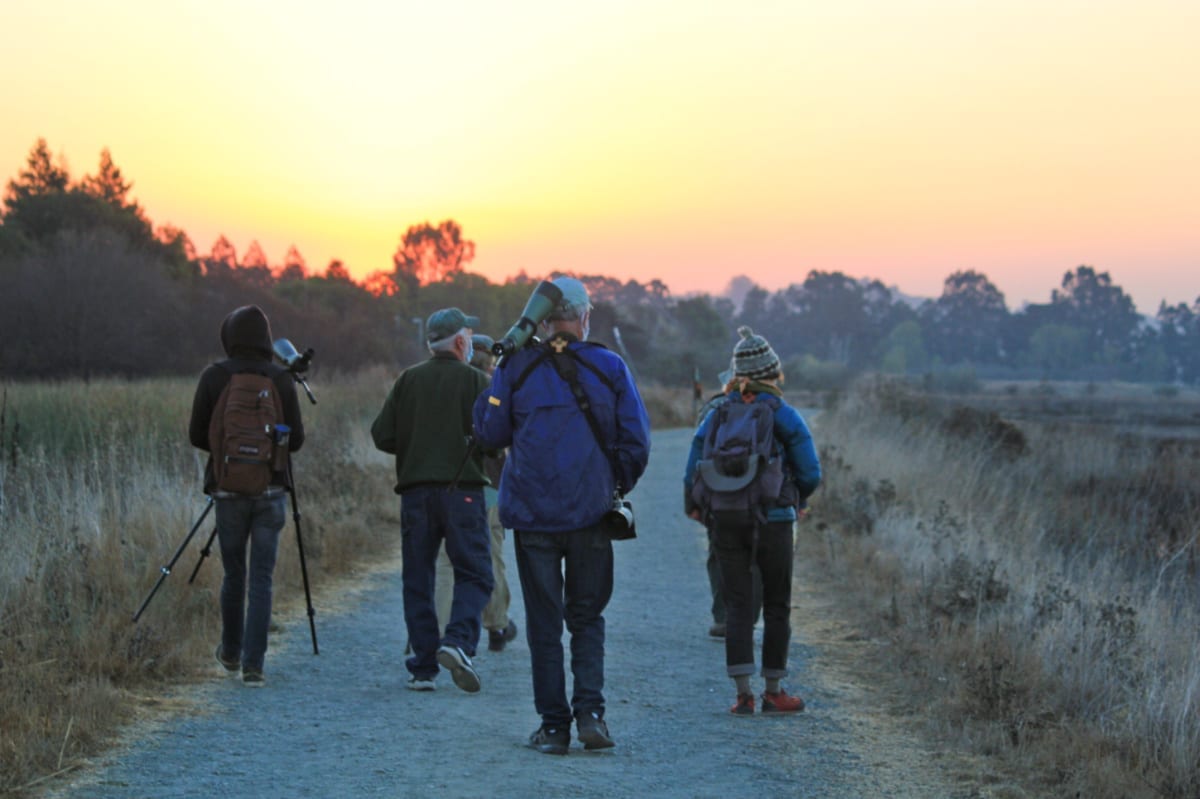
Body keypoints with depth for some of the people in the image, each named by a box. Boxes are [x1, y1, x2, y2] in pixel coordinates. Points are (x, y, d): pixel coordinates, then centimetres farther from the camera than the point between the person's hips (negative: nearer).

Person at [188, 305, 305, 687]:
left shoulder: (213, 376, -4)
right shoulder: (281, 379, -4)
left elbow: (197, 435, -1)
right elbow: (295, 439, -2)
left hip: (228, 487, 1)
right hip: (270, 488, -1)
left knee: (233, 574, 15)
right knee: (261, 580, 1)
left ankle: (231, 653, 31)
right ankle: (253, 665, -5)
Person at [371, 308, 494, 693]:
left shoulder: (408, 380, 8)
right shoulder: (476, 381, 0)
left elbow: (382, 435, 4)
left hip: (415, 491, 3)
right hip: (463, 491, -3)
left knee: (417, 581, 8)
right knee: (474, 574, 2)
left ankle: (423, 668, 4)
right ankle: (457, 641, -22)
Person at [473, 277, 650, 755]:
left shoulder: (515, 367, -1)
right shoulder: (610, 368, 1)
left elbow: (490, 435, 2)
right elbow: (636, 443, -1)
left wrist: (487, 391, 17)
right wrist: (618, 487, 16)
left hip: (532, 514, -1)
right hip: (592, 513, 1)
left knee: (544, 623, 6)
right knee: (587, 617, 13)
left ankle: (554, 726, 6)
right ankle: (590, 710, -4)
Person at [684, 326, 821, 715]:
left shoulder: (718, 415, 4)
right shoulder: (784, 415, -4)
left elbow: (693, 471, 3)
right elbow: (810, 473, -3)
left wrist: (695, 507, 20)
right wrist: (798, 498, 18)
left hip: (727, 520, 3)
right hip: (773, 520, -2)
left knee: (737, 604, 5)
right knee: (776, 606, 9)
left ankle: (743, 693, -2)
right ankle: (773, 691, 12)